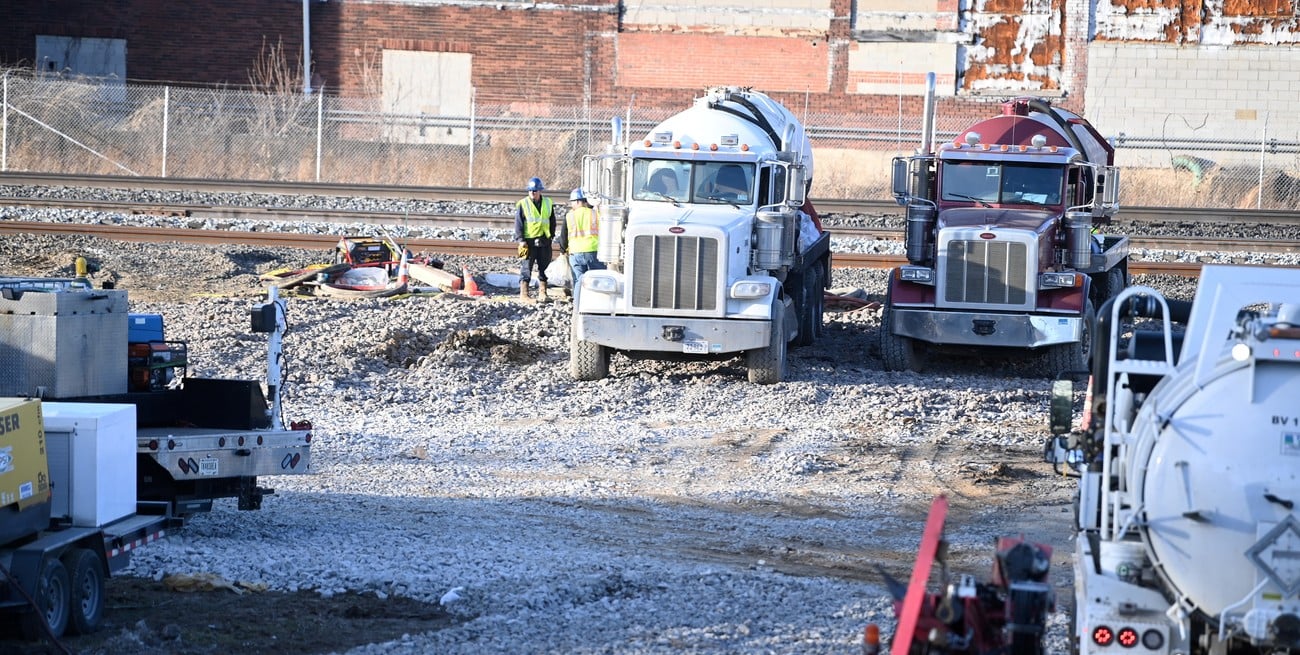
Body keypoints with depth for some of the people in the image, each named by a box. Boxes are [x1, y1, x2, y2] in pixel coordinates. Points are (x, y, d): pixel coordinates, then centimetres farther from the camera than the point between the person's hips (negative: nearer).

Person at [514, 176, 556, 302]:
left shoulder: (548, 203, 9)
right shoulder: (522, 205, -2)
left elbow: (552, 222, 18)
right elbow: (518, 224, -4)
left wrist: (551, 236, 10)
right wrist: (521, 240, -12)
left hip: (544, 242, 4)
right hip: (529, 242, -4)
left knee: (544, 269, 8)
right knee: (526, 269, -4)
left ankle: (542, 293, 16)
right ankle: (523, 294, -2)